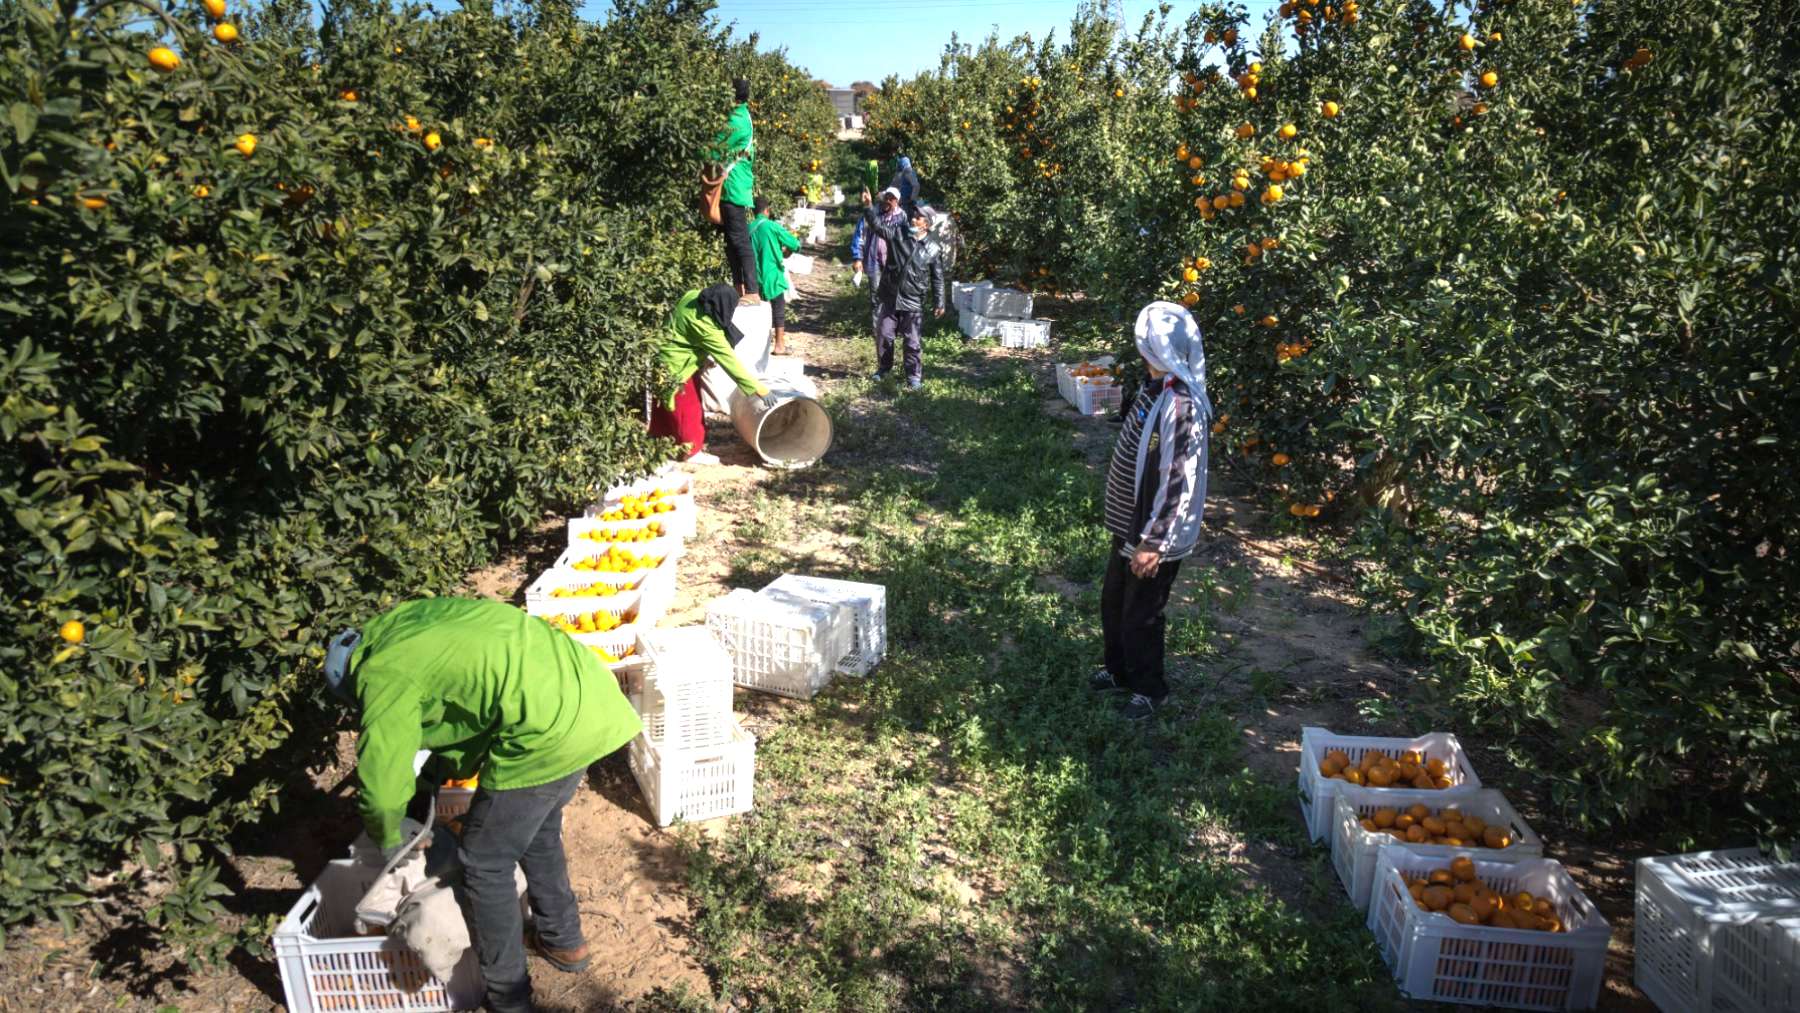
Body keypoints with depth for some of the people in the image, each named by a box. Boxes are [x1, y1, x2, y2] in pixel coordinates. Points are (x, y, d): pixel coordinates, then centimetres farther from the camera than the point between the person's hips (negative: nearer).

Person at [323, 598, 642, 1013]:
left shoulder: (384, 675, -2)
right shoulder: (409, 621, 22)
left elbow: (383, 782, 2)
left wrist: (387, 842, 23)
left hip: (551, 728, -9)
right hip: (585, 692, 9)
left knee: (485, 864, 11)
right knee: (539, 831, 30)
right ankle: (564, 940, 48)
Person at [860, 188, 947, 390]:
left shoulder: (934, 249, -3)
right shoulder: (898, 233, -1)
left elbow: (938, 278, 1)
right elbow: (877, 226, -12)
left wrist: (940, 303, -1)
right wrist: (868, 207, -27)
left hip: (913, 302, -2)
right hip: (888, 297, 2)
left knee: (912, 341, 0)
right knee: (883, 335, 10)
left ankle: (914, 376, 14)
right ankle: (883, 369, 30)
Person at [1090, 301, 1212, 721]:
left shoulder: (1178, 407, -29)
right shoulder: (1156, 387, 1)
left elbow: (1176, 483, -27)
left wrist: (1153, 542, -22)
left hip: (1153, 534, -9)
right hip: (1130, 524, 9)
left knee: (1141, 614, 8)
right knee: (1113, 601, 23)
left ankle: (1149, 688, 29)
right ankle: (1119, 670, 44)